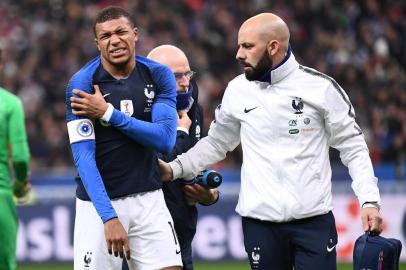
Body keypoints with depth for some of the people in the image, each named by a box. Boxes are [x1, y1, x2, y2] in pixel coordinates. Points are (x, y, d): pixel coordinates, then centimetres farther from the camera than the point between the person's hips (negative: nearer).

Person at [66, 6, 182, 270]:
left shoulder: (158, 75, 0)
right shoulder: (82, 83, -10)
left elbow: (165, 140, -10)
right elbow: (83, 156, -16)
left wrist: (108, 113, -18)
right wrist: (108, 216, -25)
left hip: (149, 198, 3)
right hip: (99, 202, -2)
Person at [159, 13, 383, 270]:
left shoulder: (320, 87, -3)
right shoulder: (238, 90, 6)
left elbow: (353, 147, 2)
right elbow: (217, 143, 18)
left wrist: (369, 200, -8)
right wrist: (176, 168, 5)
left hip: (314, 220, -2)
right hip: (260, 220, 2)